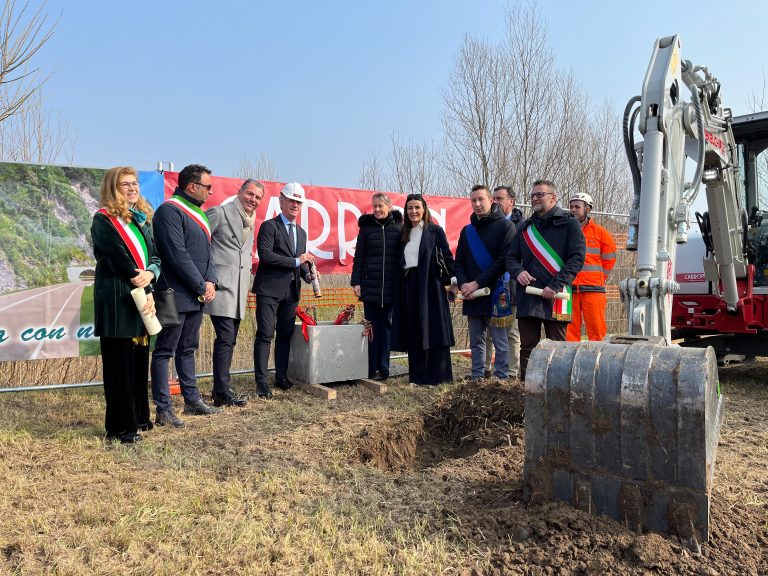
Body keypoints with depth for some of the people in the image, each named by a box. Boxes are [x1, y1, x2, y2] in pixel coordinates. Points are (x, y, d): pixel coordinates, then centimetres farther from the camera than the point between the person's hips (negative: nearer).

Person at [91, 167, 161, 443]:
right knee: (119, 362, -2)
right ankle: (120, 426, 6)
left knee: (139, 358, 10)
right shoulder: (104, 219, -4)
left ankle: (138, 417, 22)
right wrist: (145, 290, -14)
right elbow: (119, 259, -13)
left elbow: (154, 255, 10)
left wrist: (150, 273, -12)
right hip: (116, 299, -6)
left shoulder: (142, 219, 16)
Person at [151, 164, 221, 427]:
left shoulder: (197, 213, 17)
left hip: (197, 296, 9)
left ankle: (192, 400, 26)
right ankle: (163, 409, 4)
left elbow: (206, 251, 17)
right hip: (175, 295, -9)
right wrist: (201, 287, -14)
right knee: (165, 351, -1)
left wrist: (211, 281, 1)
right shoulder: (169, 210, -12)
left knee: (187, 349, 17)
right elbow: (177, 255, -19)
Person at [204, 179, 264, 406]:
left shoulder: (250, 222, 20)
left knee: (229, 340, 11)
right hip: (221, 286, -8)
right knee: (226, 338, -12)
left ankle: (220, 388, 19)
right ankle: (222, 392, -7)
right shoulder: (219, 212, -4)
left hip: (238, 290, 8)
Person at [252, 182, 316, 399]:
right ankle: (261, 382, -3)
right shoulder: (269, 226, -3)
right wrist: (296, 261, -16)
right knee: (265, 335, -6)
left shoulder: (301, 232, 19)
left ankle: (281, 377, 21)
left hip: (291, 291, 7)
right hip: (270, 289, -7)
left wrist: (307, 274, 2)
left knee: (285, 335, 11)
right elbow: (265, 255, -16)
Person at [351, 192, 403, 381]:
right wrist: (356, 281, -3)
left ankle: (383, 368, 13)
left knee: (386, 326, 6)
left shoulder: (399, 228, 5)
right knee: (372, 326, 3)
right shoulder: (366, 227, 6)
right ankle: (371, 369, 9)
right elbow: (359, 257, 5)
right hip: (370, 285, 0)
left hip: (391, 286, 0)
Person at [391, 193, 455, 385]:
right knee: (413, 332, 6)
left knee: (434, 329, -3)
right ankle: (418, 375, 14)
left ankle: (438, 375, 2)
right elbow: (401, 262, 15)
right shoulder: (404, 234, 15)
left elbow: (447, 256, -5)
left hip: (430, 285, -5)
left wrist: (450, 280, -13)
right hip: (409, 286, 5)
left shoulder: (435, 230, 0)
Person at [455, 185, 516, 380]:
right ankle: (477, 379, 19)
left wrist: (478, 283, -14)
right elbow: (459, 262, 15)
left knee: (500, 342, -1)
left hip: (495, 293, -6)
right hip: (471, 297, 6)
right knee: (476, 342, 12)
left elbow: (503, 261, -11)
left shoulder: (505, 226, -2)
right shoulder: (467, 231, 16)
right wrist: (463, 285, -4)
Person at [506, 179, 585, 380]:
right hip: (527, 296, 4)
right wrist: (518, 271, -5)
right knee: (527, 348, 7)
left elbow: (577, 258, -5)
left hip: (555, 296, -4)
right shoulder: (525, 227, 17)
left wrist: (555, 285, -15)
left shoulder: (568, 223, 2)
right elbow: (511, 257, 19)